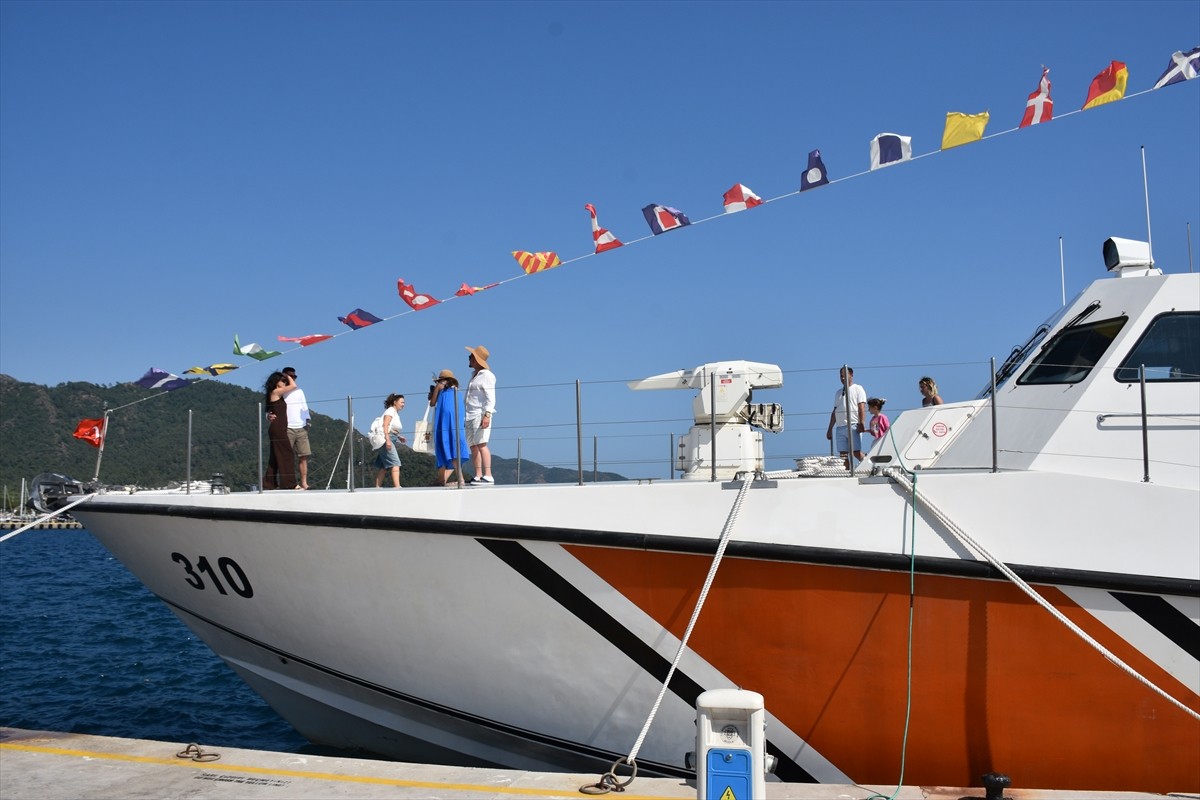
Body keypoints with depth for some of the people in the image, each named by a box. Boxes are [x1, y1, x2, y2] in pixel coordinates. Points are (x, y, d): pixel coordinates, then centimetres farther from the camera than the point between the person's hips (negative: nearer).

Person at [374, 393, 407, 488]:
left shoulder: (396, 413, 21)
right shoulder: (390, 411, -5)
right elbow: (385, 425, -15)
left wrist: (399, 437, 9)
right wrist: (387, 440, -24)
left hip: (392, 439, 10)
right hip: (387, 439, -10)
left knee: (384, 466, 9)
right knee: (395, 463, -17)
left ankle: (378, 487, 12)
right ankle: (397, 487, -25)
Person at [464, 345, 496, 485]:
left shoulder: (486, 375, -5)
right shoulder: (474, 375, 22)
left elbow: (491, 398, -13)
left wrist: (487, 415, -23)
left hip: (481, 414, -9)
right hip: (470, 415, 9)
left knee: (481, 444, -16)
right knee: (473, 446, 4)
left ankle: (488, 476, -20)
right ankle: (477, 476, 5)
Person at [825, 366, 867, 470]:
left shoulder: (858, 389, 6)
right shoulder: (838, 392, 24)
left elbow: (862, 408, -5)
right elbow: (834, 412, 24)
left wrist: (861, 423, -18)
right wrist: (830, 429, 19)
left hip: (853, 426, -6)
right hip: (840, 427, 6)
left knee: (856, 452, -13)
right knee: (843, 454, -1)